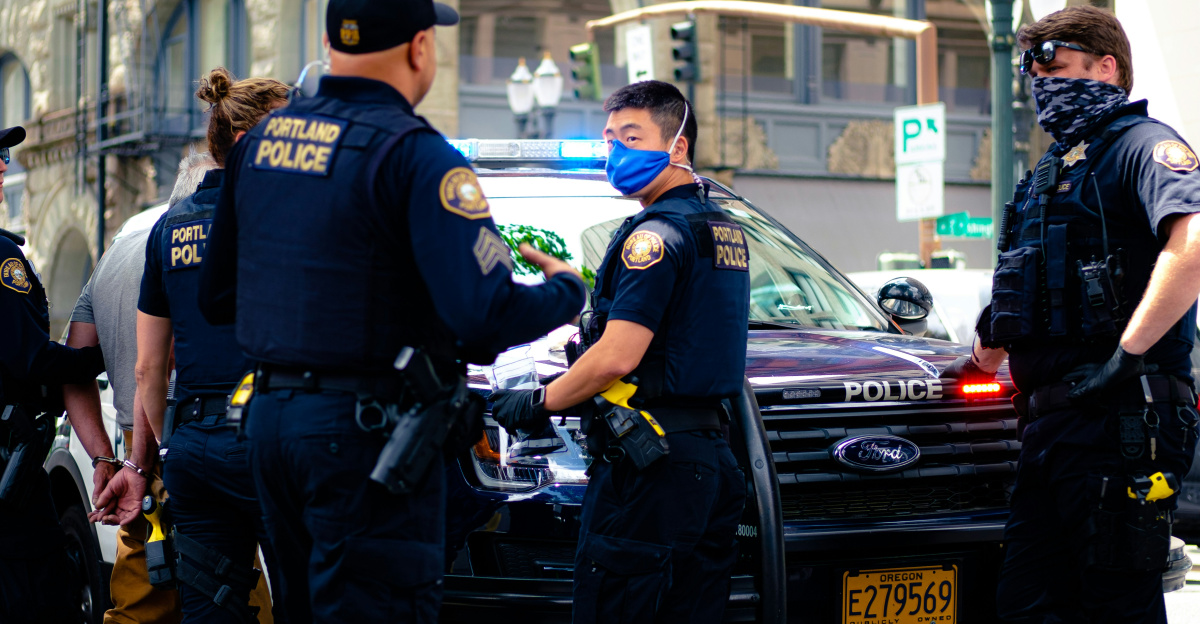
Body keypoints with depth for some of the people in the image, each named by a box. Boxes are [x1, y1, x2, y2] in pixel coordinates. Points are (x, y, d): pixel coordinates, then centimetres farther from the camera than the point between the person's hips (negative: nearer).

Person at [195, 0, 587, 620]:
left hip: (269, 417, 8)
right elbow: (487, 313, -22)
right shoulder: (415, 155, -14)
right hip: (366, 431, -8)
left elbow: (216, 297, 18)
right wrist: (567, 290, -2)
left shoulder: (261, 139, 10)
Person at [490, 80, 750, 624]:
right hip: (712, 456, 10)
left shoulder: (657, 234, -12)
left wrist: (538, 402, -5)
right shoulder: (724, 228, 17)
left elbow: (618, 358, -19)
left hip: (646, 462, -10)